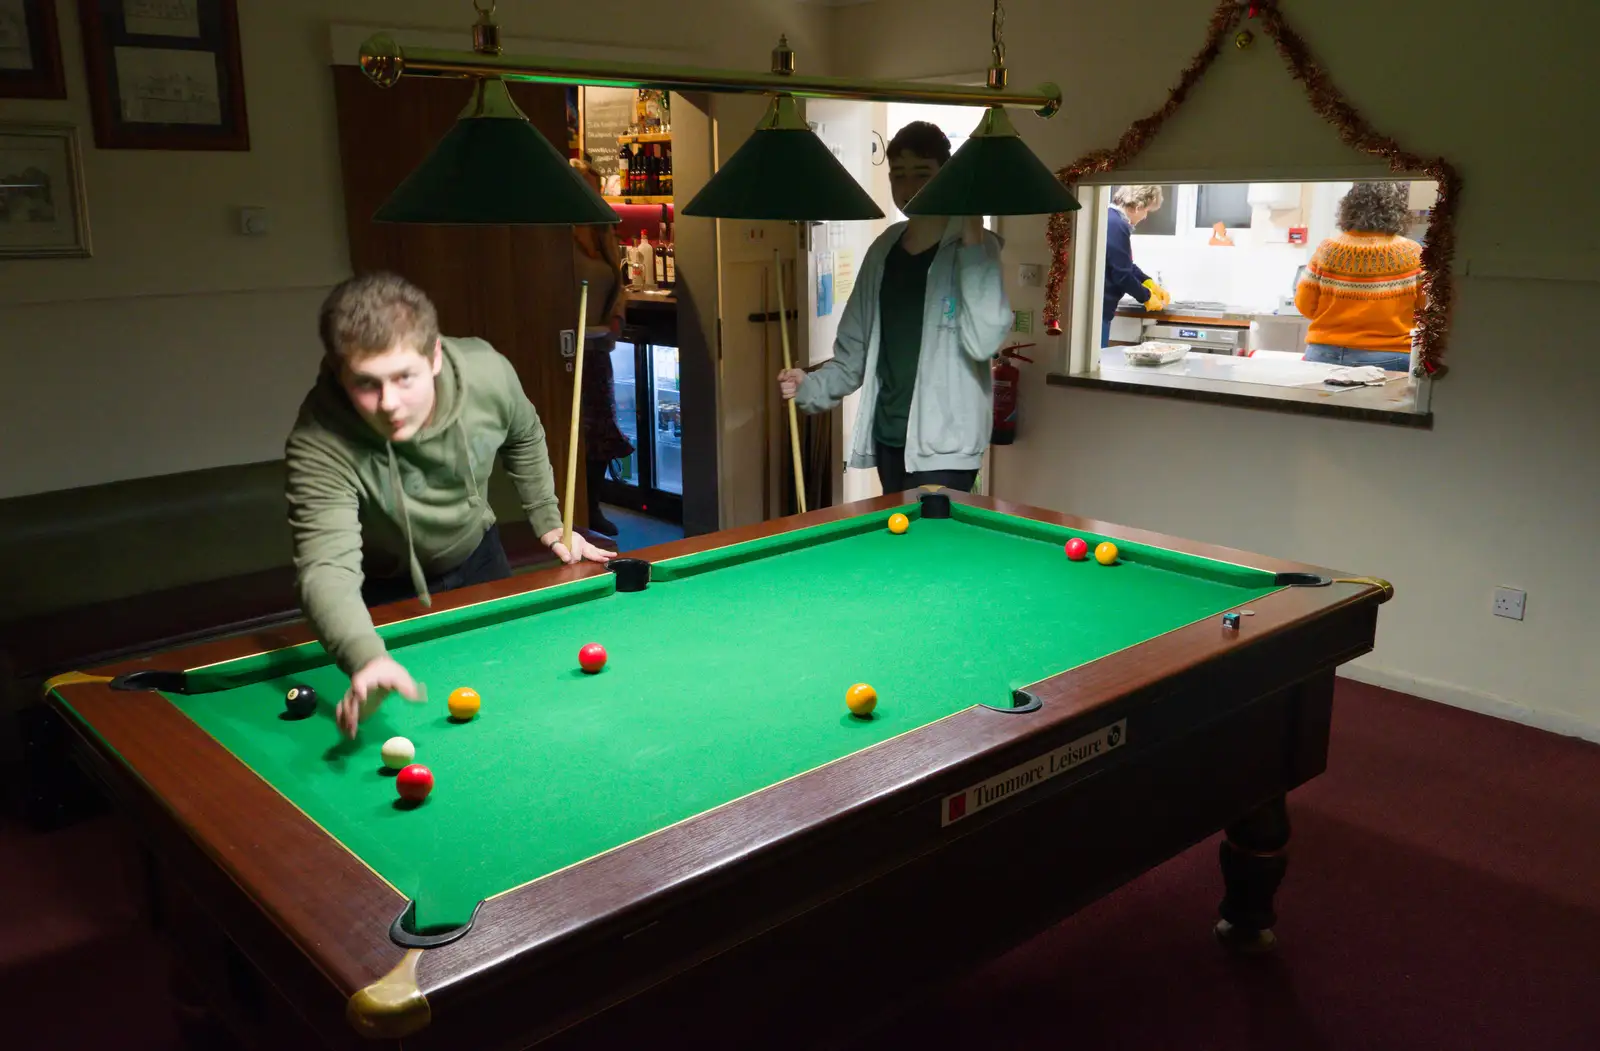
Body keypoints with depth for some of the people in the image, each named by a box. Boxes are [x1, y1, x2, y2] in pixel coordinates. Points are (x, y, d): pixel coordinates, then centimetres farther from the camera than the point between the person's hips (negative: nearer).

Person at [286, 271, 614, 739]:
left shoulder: (488, 372, -28)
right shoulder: (319, 444, -39)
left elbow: (525, 438, -3)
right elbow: (326, 566, -51)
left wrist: (548, 521, -4)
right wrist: (367, 659, -69)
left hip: (477, 558, 4)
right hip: (384, 589, -3)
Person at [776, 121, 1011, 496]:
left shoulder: (976, 248, -7)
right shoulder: (883, 251, 10)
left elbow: (983, 342, -22)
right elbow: (855, 351, 13)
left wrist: (972, 236, -21)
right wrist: (811, 386, -4)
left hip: (943, 444, -5)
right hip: (889, 439, 6)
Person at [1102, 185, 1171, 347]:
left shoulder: (1110, 219, 12)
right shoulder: (1117, 226, -19)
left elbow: (1125, 265, 24)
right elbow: (1122, 275, -17)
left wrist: (1149, 283, 19)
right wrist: (1147, 296, -2)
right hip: (1098, 307, -10)